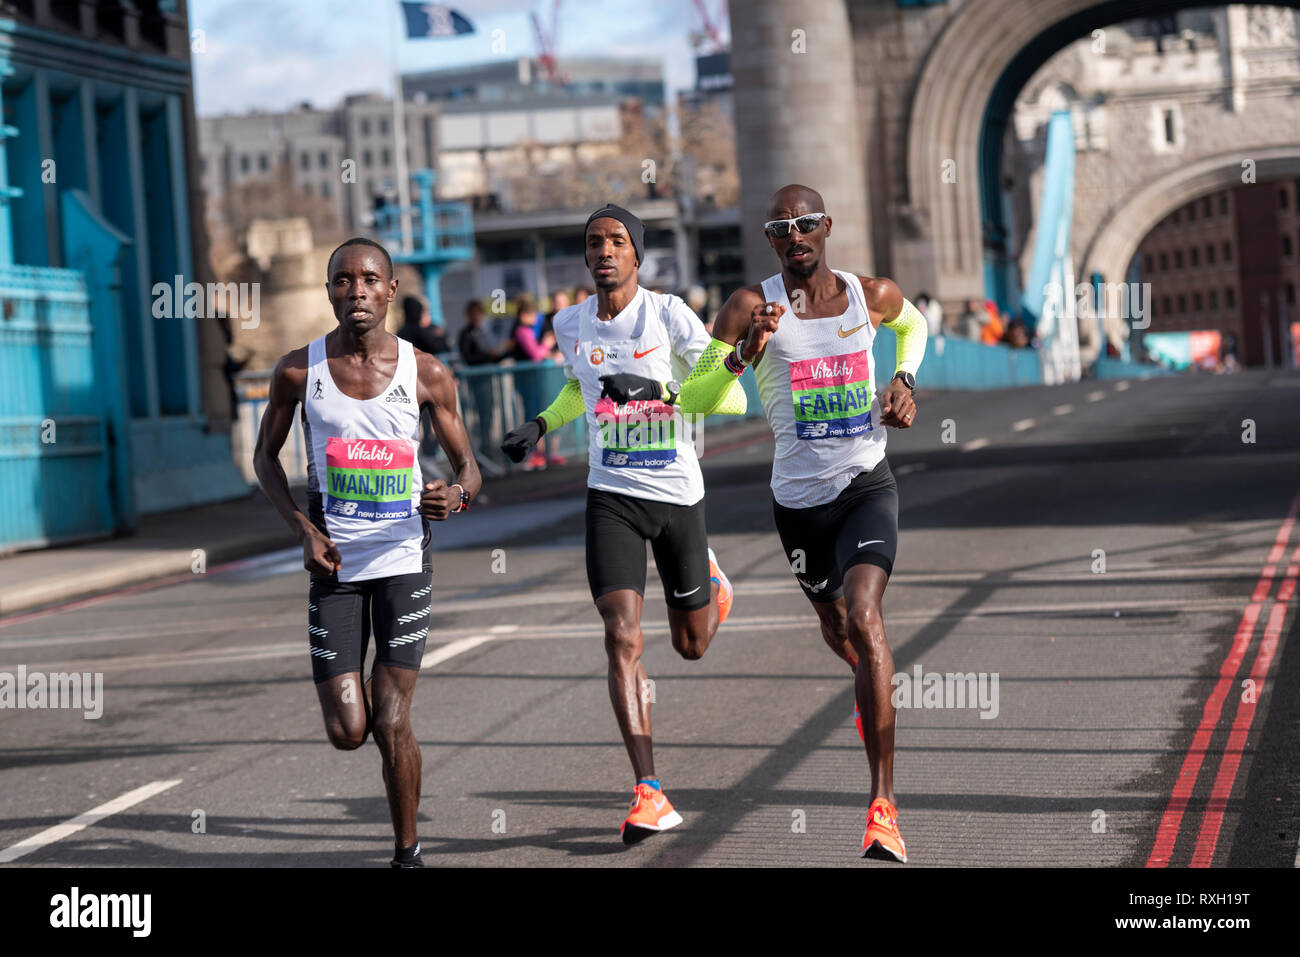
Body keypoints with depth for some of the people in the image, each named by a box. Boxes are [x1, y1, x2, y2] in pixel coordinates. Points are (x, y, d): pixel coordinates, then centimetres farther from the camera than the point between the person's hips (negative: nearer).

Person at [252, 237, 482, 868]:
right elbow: (265, 456, 9)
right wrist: (303, 528, -5)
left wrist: (456, 495, -20)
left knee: (391, 725, -6)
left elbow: (467, 468, 4)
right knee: (347, 733, -4)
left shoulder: (426, 374, -4)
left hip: (404, 559, -1)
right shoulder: (299, 370, -3)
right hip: (334, 562, 1)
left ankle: (407, 851, 13)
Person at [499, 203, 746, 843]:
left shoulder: (668, 315, -11)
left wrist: (656, 391, -28)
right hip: (611, 497, 2)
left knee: (692, 645, 14)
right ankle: (650, 795, -14)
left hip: (678, 495, -2)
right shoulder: (570, 325, 3)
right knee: (622, 638, -15)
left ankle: (709, 581, 52)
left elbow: (733, 397, -16)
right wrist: (541, 424, 8)